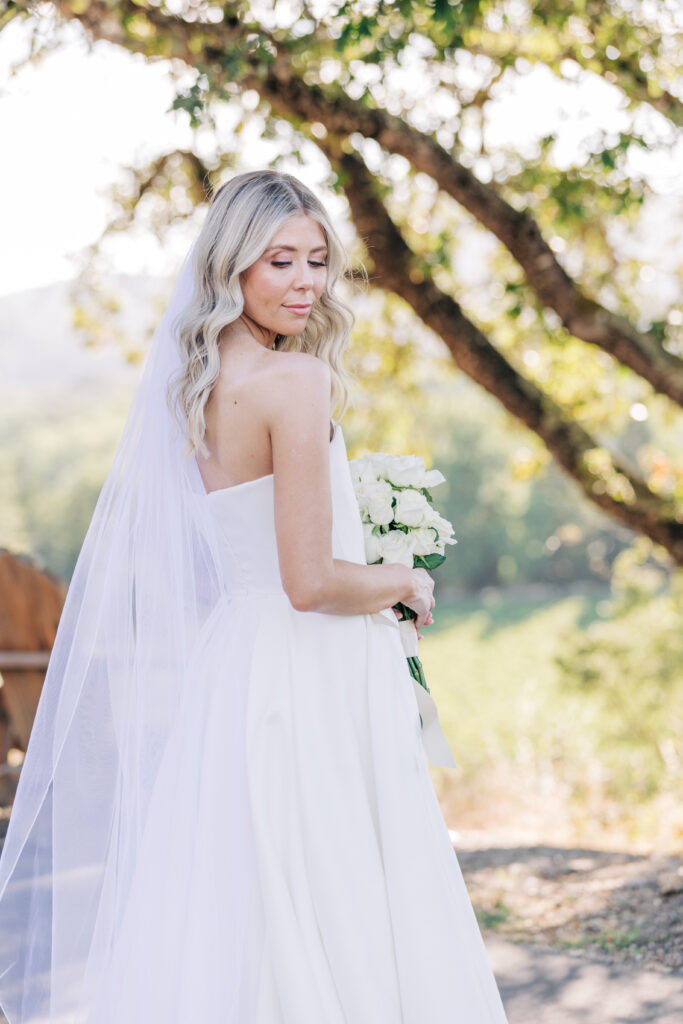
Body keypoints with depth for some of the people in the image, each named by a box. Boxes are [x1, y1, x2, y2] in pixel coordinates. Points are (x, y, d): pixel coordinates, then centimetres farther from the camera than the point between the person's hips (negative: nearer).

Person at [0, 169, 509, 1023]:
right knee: (336, 931, 0)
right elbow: (310, 581, -20)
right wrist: (407, 585, -2)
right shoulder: (297, 380, -15)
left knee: (239, 925, 14)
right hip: (310, 679, -9)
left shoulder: (194, 385, 10)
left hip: (227, 663, 9)